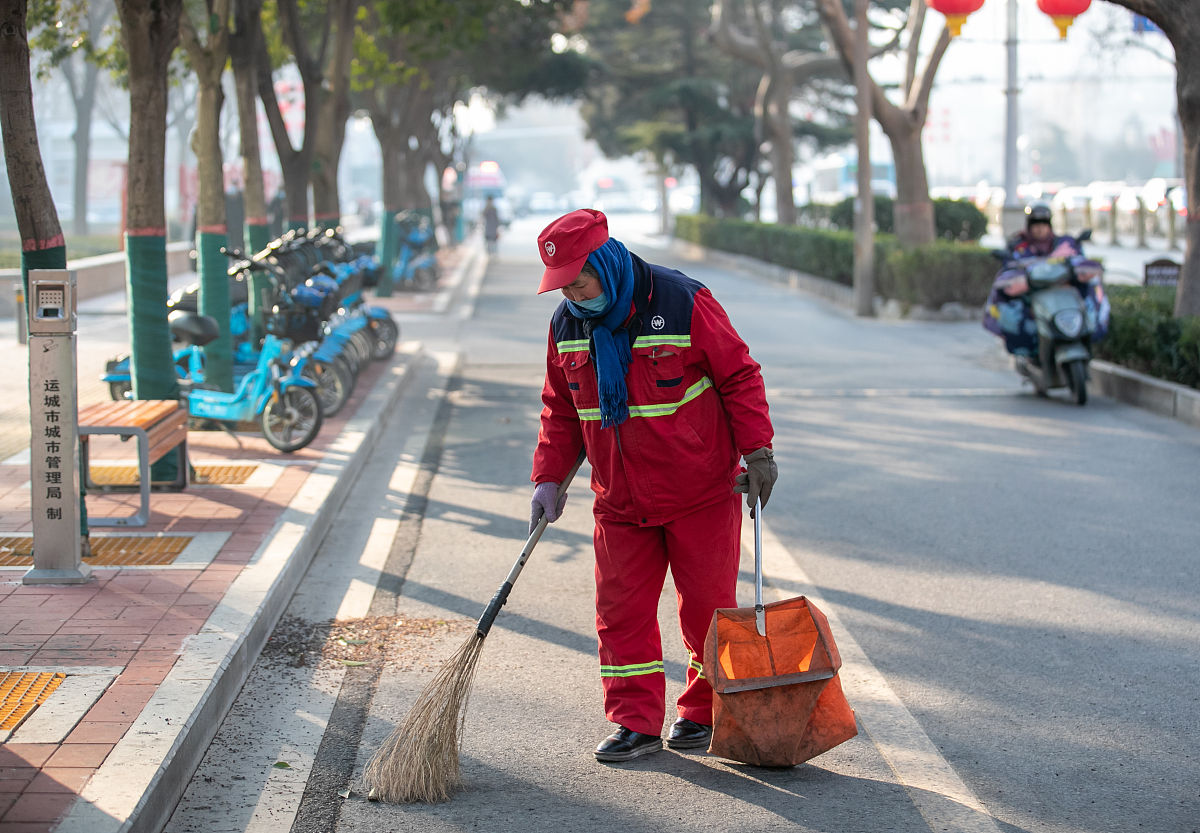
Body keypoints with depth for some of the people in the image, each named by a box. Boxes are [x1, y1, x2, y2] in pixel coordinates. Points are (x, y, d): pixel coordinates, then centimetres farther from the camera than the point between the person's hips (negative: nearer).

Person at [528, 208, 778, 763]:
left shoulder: (682, 302, -16)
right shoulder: (566, 326, 1)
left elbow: (739, 375, -8)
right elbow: (561, 410, 12)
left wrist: (757, 451, -10)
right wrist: (549, 478, 6)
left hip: (700, 492, -4)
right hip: (619, 502, 5)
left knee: (706, 605, 4)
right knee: (621, 611, 2)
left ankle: (706, 712, 20)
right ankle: (636, 722, 10)